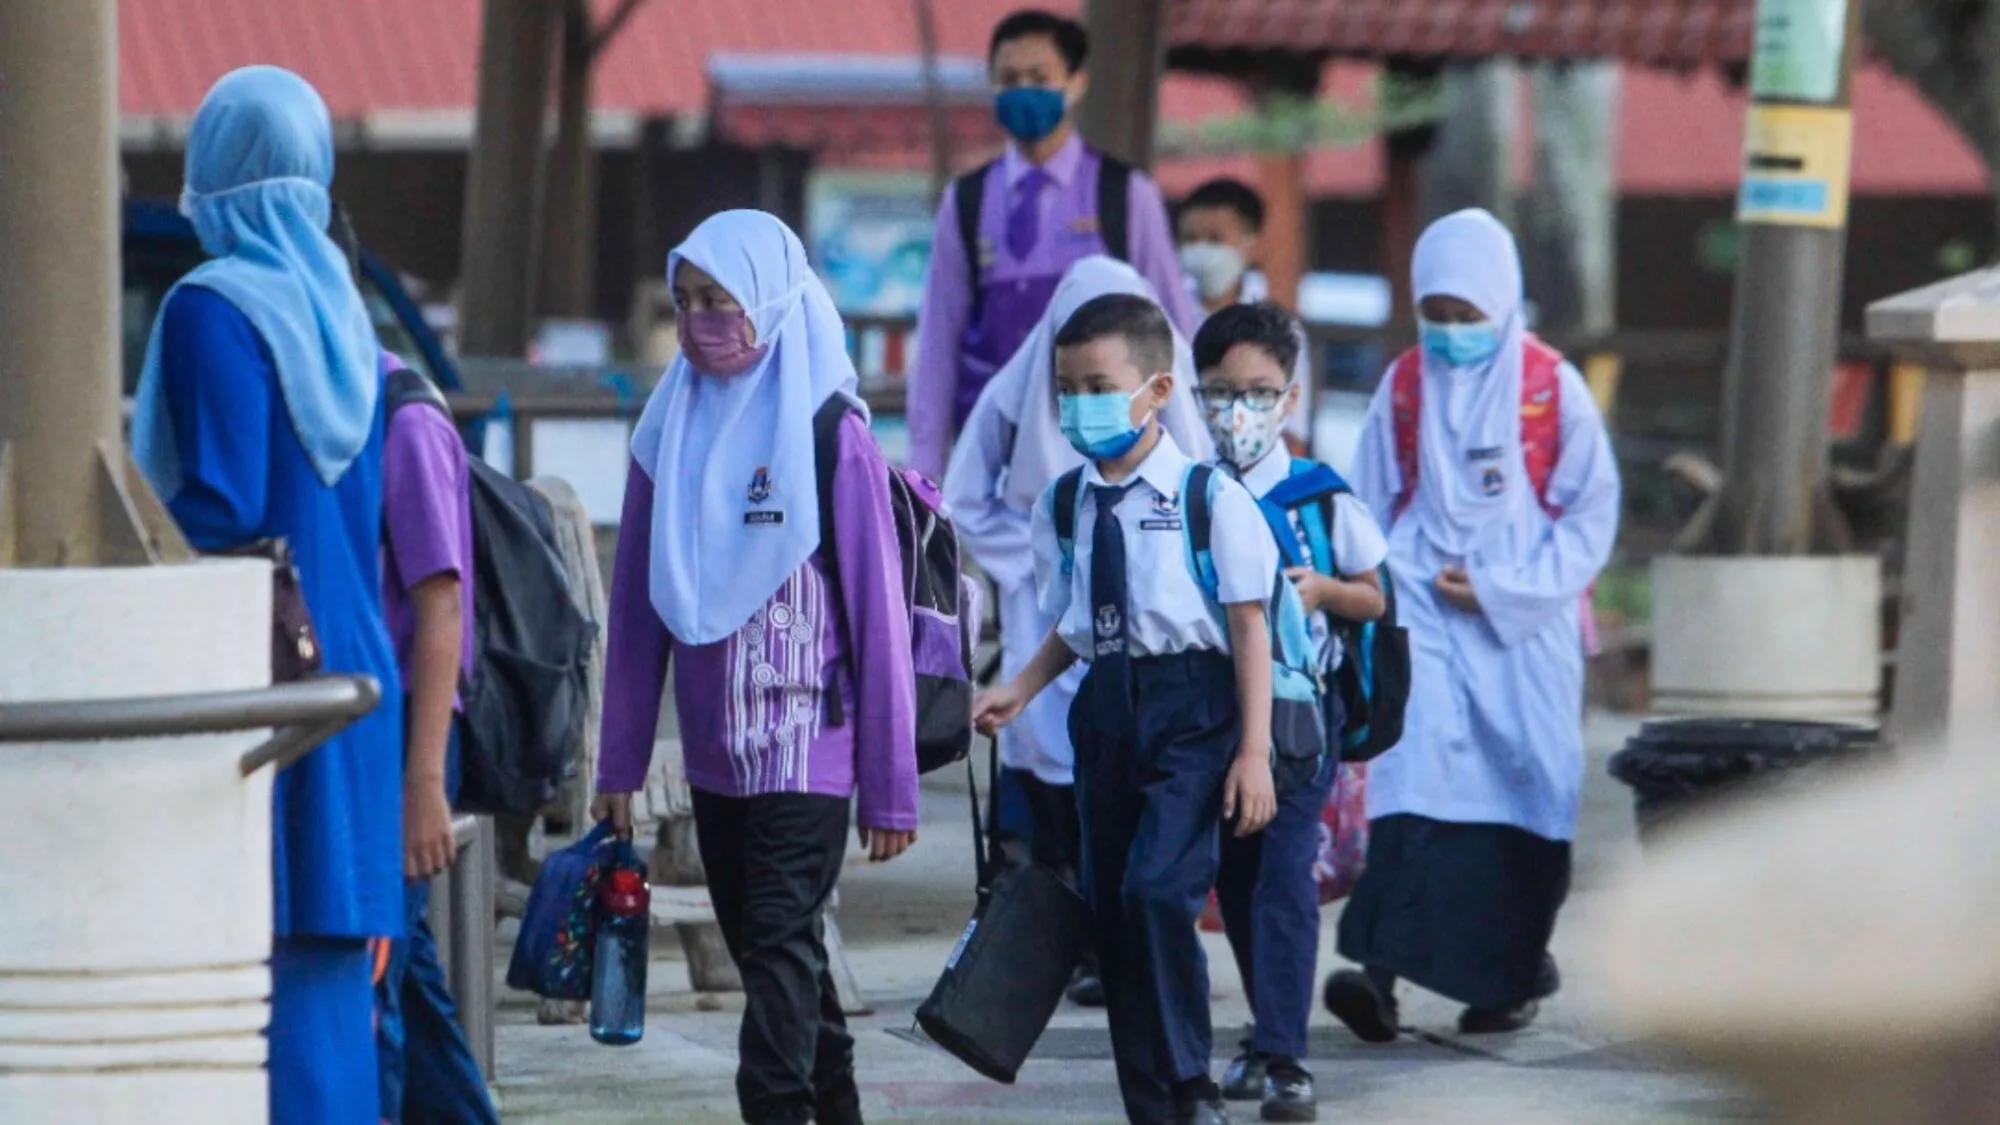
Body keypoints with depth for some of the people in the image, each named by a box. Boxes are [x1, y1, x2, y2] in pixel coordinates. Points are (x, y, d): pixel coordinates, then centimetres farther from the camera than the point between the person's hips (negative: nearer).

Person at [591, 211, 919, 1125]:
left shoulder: (832, 438, -8)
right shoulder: (669, 433, 6)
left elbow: (880, 620, -7)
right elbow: (637, 612, 9)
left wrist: (891, 787, -7)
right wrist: (619, 764, 7)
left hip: (809, 748, -5)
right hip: (714, 750, 5)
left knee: (778, 946, -12)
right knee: (769, 949, 12)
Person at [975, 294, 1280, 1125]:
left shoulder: (1209, 497, -9)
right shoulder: (1063, 504, 8)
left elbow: (1248, 626, -7)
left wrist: (1254, 750, -10)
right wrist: (1021, 691, 1)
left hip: (1190, 705, -6)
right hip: (1107, 706, 6)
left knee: (1157, 888, -21)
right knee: (1108, 908, 7)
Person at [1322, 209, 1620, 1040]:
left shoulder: (1552, 388, 0)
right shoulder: (1403, 388, 8)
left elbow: (1591, 512, 2)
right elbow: (1367, 513, 13)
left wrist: (1503, 588, -6)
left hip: (1524, 623, 0)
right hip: (1424, 612, 0)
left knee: (1521, 787, 1)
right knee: (1414, 767, -16)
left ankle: (1510, 977, 14)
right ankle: (1380, 969, -26)